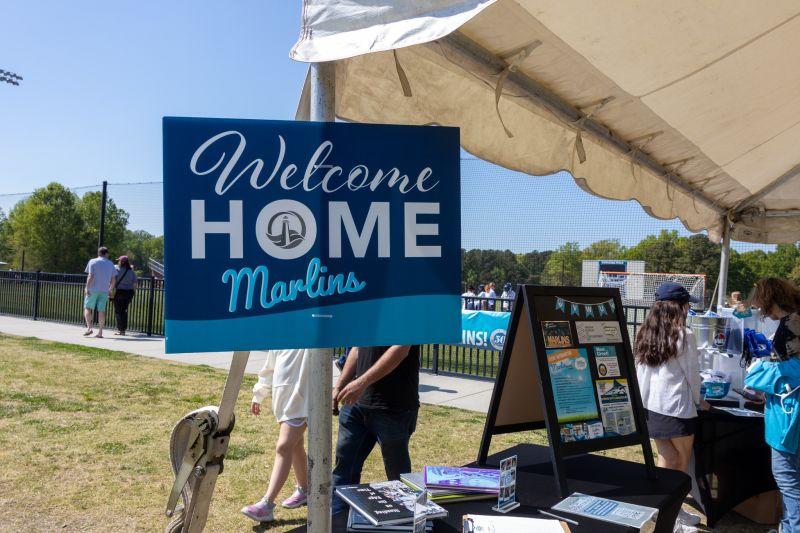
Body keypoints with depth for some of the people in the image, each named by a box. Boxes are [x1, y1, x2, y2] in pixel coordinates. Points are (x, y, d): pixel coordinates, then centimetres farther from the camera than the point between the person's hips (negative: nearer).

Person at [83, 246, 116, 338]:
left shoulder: (92, 262, -1)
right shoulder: (110, 264, 9)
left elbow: (90, 276, -10)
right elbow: (113, 279, 9)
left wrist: (87, 288, -9)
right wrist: (110, 288, 22)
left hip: (93, 289, -3)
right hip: (104, 290, 3)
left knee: (87, 308, 8)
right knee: (101, 310, 2)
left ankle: (89, 328, -5)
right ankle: (100, 332, 0)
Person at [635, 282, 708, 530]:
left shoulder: (645, 333, 4)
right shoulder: (684, 335, -12)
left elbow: (640, 372, 7)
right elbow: (692, 373, -4)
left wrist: (643, 401, 16)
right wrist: (698, 400, 13)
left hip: (651, 406, 5)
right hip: (677, 407, -5)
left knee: (666, 462, 15)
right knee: (682, 463, 14)